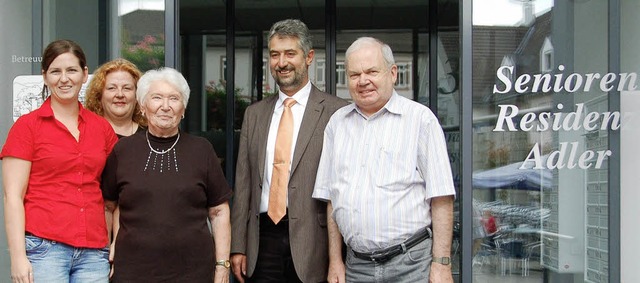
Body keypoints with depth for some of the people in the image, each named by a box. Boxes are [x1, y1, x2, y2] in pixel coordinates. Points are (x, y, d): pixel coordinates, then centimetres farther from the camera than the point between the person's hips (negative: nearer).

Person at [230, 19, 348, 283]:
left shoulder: (335, 112, -3)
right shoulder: (254, 114, 12)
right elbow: (243, 183, 11)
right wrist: (238, 246, 6)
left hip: (312, 241, -4)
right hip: (263, 239, 4)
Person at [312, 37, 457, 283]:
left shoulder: (420, 118, -2)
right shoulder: (337, 122, 9)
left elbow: (441, 199, -7)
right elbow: (332, 198, 11)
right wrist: (335, 261, 8)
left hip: (411, 263, -3)